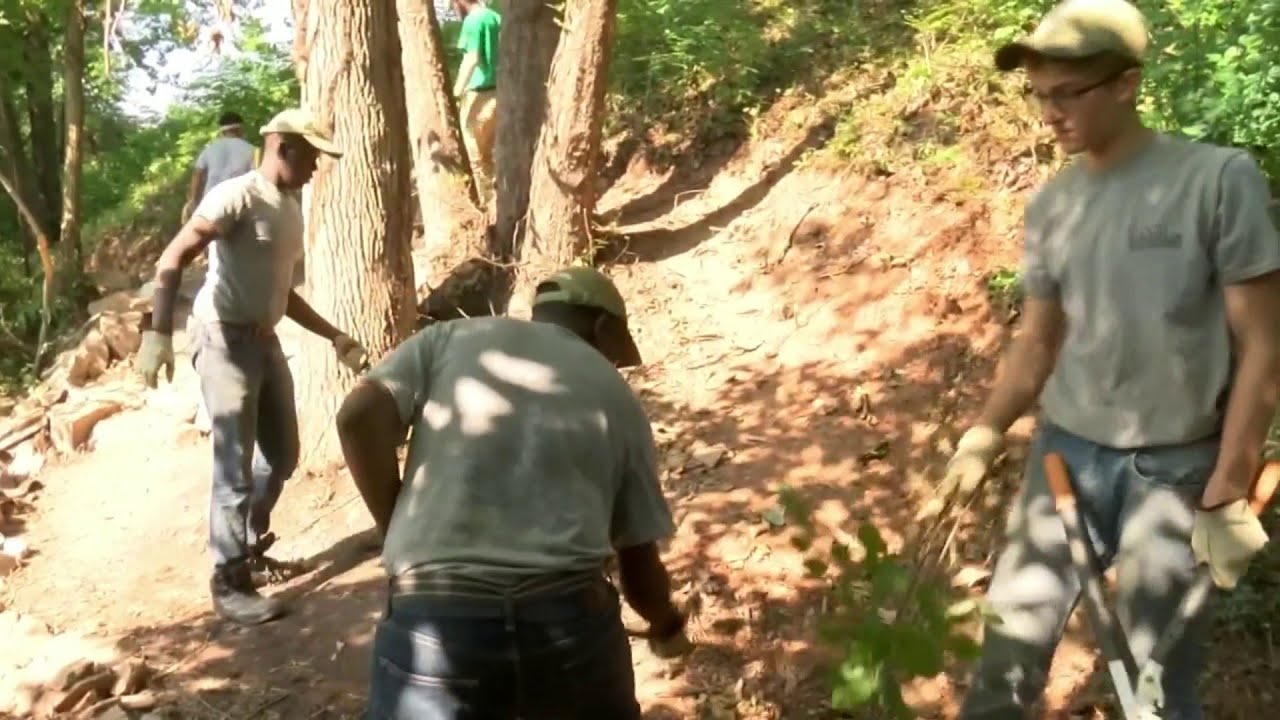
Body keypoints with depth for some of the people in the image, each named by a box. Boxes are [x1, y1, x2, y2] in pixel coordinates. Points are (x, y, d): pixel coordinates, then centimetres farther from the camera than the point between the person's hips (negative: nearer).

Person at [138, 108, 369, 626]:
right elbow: (172, 260, -23)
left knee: (281, 454, 14)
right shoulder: (237, 196, -13)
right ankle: (230, 582, 4)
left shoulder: (291, 210, 14)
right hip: (223, 339, -9)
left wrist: (335, 337, 23)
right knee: (236, 466, -7)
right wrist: (158, 332, -34)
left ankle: (249, 544, 35)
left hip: (265, 340, 9)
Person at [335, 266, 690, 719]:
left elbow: (359, 417, -1)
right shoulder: (615, 396, 17)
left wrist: (400, 535, 10)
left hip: (435, 624, -1)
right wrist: (668, 627, 40)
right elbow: (639, 562, 20)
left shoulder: (450, 337, 16)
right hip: (568, 616, 1)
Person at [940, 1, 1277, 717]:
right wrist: (983, 439, 2)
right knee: (1012, 648, 6)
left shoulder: (1220, 179, -11)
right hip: (1067, 450, 4)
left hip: (1178, 465, -4)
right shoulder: (1050, 205, 3)